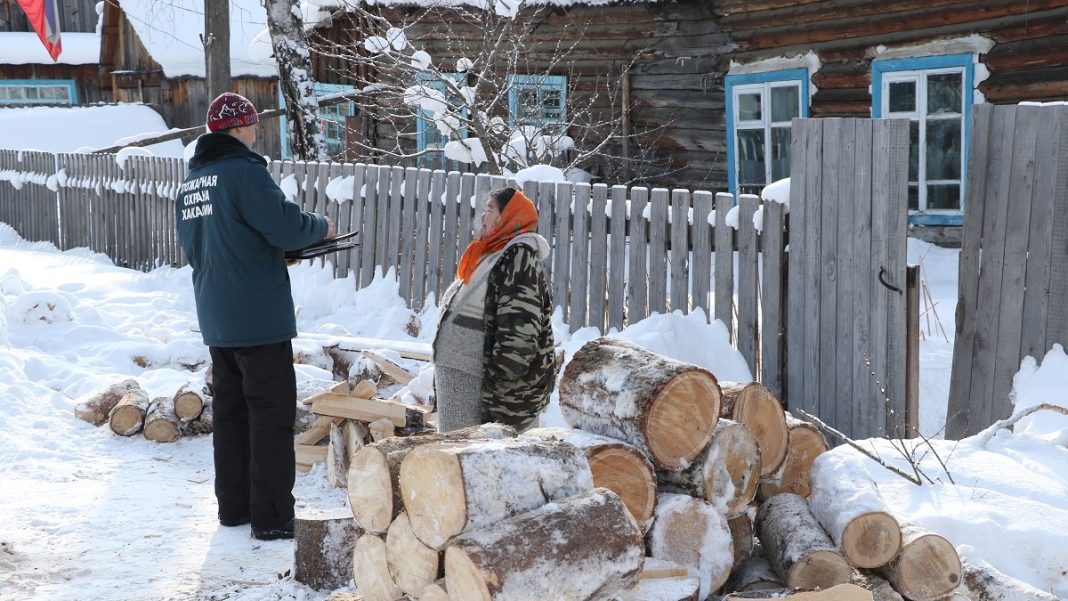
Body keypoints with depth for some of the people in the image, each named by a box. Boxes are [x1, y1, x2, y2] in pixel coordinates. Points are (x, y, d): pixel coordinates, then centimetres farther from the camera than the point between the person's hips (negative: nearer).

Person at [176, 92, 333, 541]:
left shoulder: (191, 181, 12)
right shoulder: (244, 170, -14)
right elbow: (285, 226, -20)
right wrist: (321, 227, 0)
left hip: (216, 318, 8)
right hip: (259, 315, -8)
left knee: (230, 411, 16)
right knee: (272, 415, -3)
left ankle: (233, 505, 23)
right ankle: (272, 516, -2)